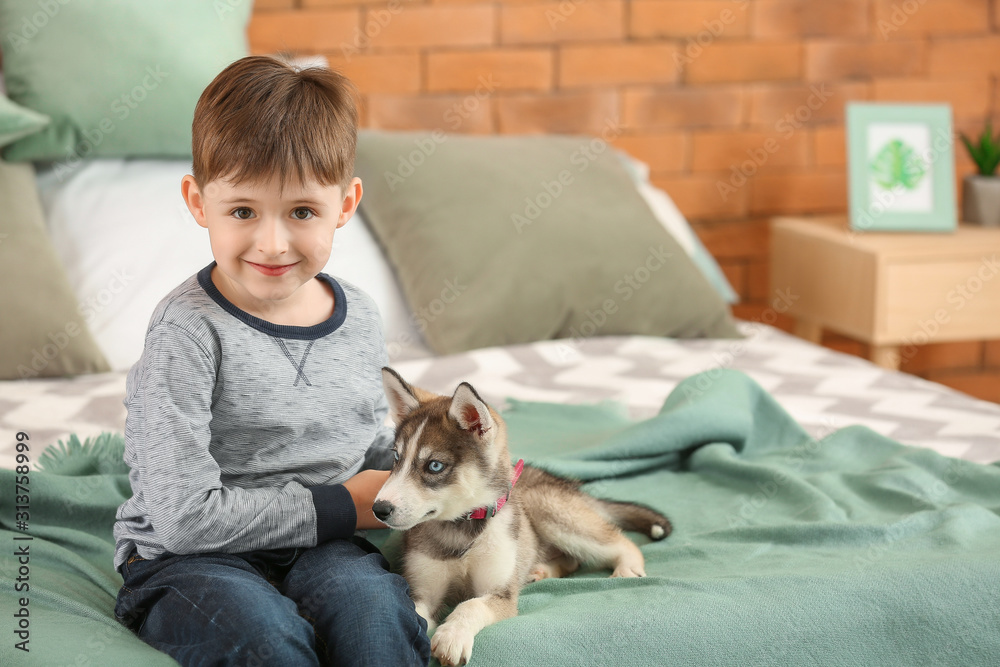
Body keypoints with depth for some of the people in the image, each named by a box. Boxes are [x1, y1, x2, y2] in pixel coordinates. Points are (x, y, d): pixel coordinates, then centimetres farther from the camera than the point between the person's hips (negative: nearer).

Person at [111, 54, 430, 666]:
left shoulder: (360, 317, 6)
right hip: (190, 563, -4)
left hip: (321, 549, 4)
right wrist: (340, 505, -12)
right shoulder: (188, 333, -14)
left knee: (370, 603, -29)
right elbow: (183, 516, -21)